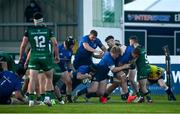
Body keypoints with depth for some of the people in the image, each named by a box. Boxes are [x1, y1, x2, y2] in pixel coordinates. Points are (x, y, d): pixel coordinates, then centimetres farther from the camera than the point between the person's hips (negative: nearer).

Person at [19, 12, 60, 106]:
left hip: (34, 57, 0)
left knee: (32, 79, -3)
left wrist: (21, 56, 14)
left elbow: (23, 45, 2)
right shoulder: (48, 30, 3)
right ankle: (47, 97, 5)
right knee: (49, 78, 16)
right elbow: (55, 43, 1)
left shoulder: (29, 31, 2)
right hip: (46, 57, 1)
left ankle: (31, 99, -11)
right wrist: (57, 56, 11)